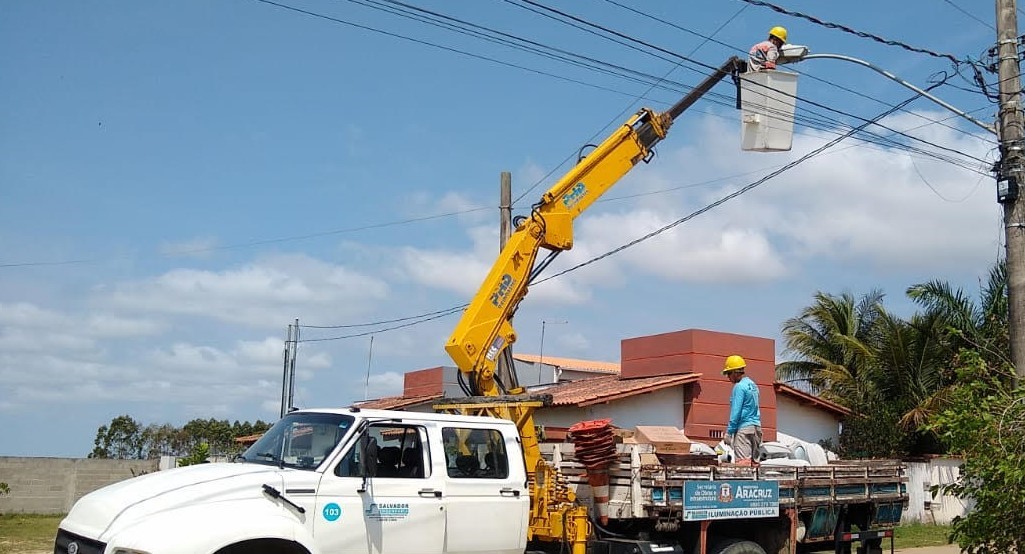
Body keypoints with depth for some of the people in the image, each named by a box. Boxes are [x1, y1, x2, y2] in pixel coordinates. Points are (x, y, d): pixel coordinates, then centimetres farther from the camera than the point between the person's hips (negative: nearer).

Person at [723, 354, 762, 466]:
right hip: (756, 427, 9)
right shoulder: (753, 385, 16)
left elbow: (736, 412, -14)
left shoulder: (739, 387, -10)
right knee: (754, 461, 10)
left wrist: (729, 432, -10)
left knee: (742, 463, -12)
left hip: (743, 428, -9)